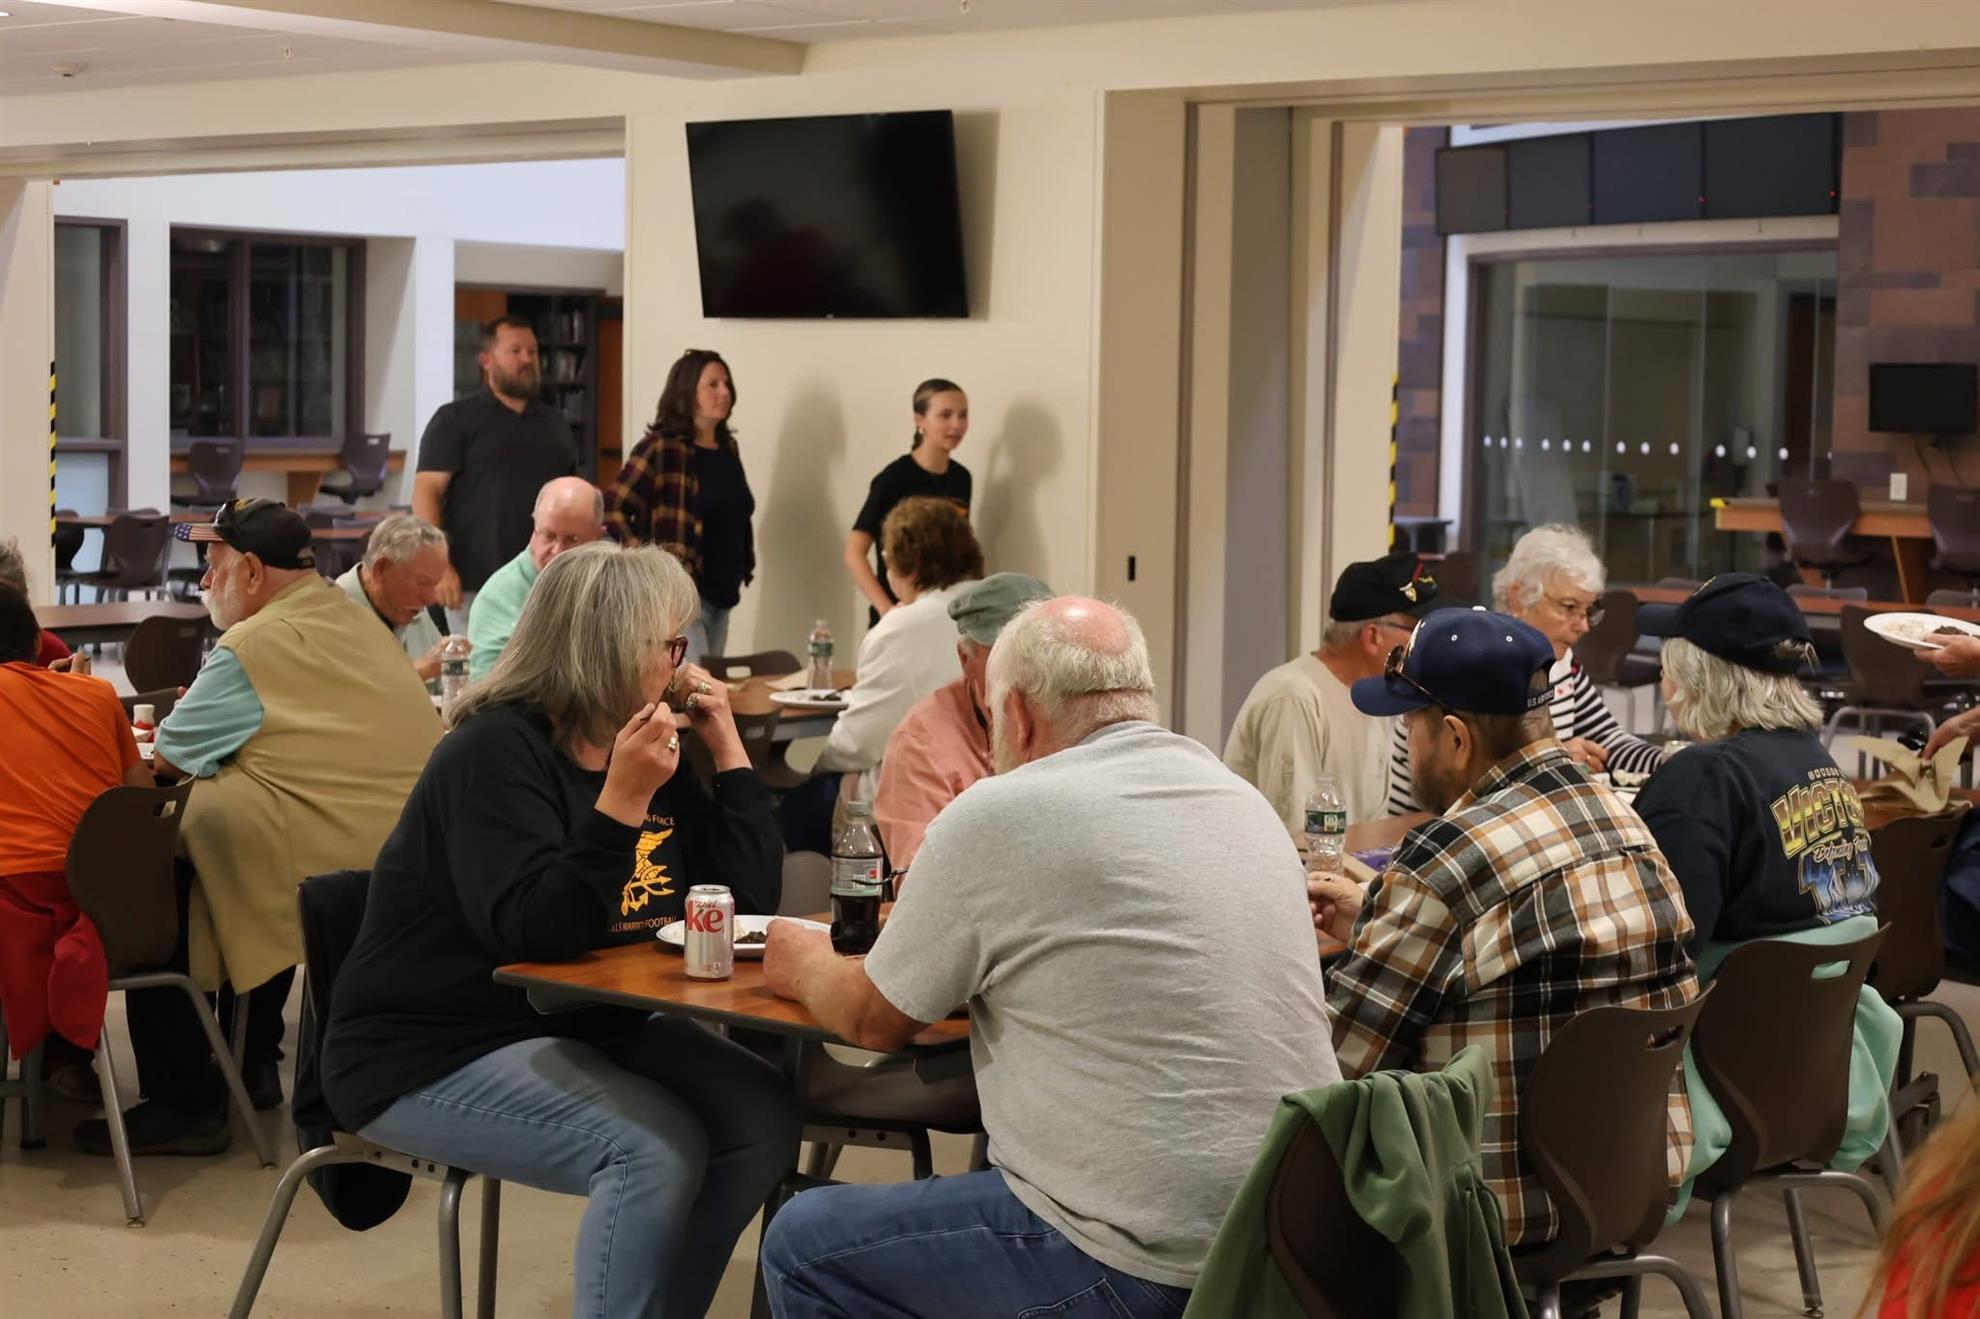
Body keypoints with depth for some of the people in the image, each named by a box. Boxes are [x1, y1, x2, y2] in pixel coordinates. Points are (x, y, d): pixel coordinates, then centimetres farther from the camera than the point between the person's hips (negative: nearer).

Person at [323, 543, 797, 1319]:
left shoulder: (649, 747, 6)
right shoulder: (498, 751, -16)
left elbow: (753, 896, 5)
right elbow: (534, 934, -26)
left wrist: (727, 748, -1)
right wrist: (621, 800, -31)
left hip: (582, 1030, 8)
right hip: (434, 1054, -8)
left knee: (762, 1116, -11)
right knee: (657, 1150, -28)